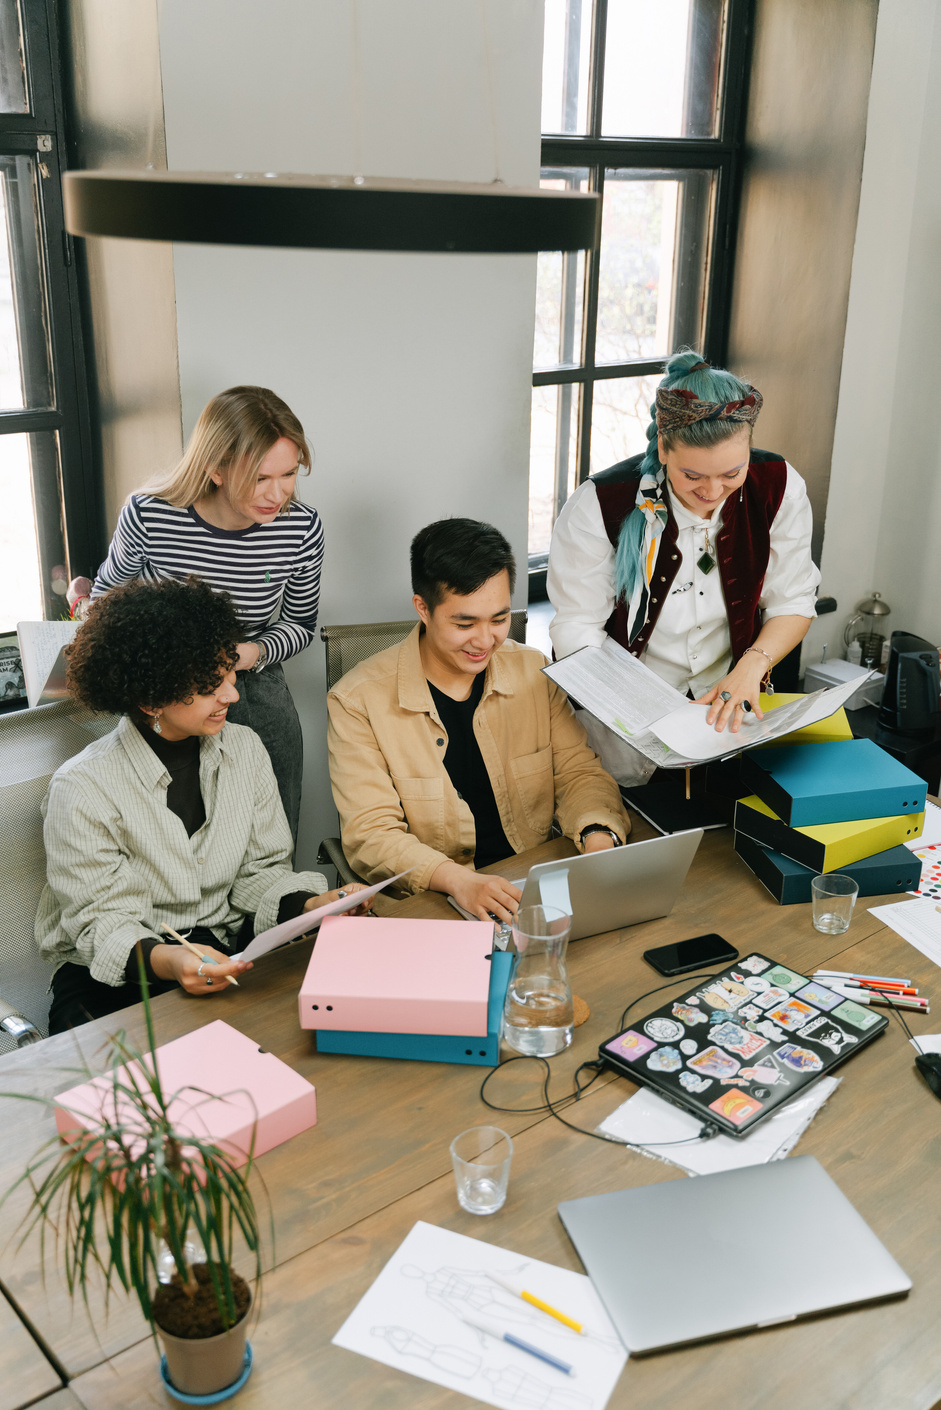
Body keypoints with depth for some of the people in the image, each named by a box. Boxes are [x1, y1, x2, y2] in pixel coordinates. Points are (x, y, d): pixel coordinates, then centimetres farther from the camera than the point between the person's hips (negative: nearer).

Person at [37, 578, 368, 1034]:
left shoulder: (246, 749, 3)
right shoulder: (82, 790, -15)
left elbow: (261, 869, 7)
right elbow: (100, 920, -15)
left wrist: (311, 906, -15)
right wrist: (164, 960, -36)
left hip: (227, 953, 5)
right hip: (113, 977, -5)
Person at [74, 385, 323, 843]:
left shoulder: (302, 528, -15)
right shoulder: (148, 517, -20)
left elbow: (301, 624, 2)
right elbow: (109, 593, 3)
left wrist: (254, 652, -16)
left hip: (257, 696, 2)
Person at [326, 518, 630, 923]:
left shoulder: (533, 672, 5)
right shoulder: (357, 702, -9)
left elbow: (579, 773, 8)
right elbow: (370, 833, -14)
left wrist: (598, 836, -15)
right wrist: (457, 879, -32)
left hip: (538, 888, 4)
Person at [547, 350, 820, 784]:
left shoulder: (778, 487, -9)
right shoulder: (601, 505, -19)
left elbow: (792, 602, 1)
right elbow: (577, 626, -13)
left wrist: (751, 666, -19)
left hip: (730, 698, 2)